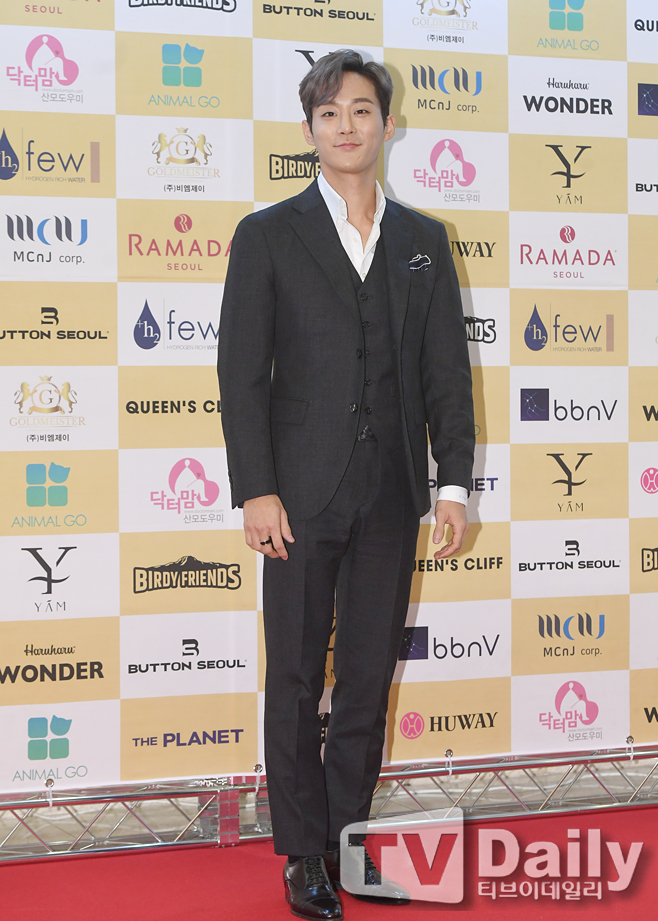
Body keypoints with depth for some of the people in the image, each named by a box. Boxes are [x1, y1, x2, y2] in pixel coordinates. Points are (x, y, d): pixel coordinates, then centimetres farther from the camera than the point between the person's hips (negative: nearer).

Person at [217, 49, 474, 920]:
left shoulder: (424, 240, 10)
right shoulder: (268, 235, 1)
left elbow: (447, 369, 8)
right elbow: (242, 371, -3)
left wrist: (454, 481, 1)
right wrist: (255, 490, -11)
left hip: (391, 495, 3)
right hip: (303, 493, -3)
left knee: (371, 676, 10)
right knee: (297, 679, 5)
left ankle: (350, 842, 23)